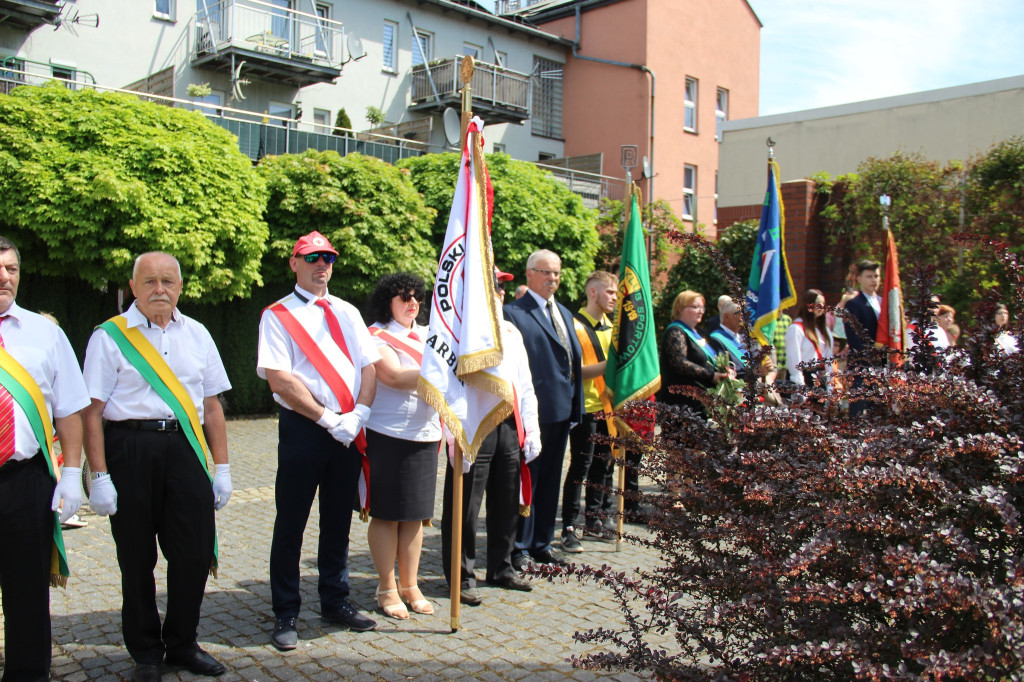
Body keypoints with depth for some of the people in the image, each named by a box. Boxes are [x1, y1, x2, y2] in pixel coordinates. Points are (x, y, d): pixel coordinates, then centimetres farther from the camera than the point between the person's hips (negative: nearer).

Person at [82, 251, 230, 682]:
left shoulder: (197, 335, 12)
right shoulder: (110, 337, 1)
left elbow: (212, 406, 14)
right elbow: (92, 411, -4)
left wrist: (222, 468, 11)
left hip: (186, 448, 3)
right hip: (130, 448, -3)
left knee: (195, 552, 5)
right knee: (136, 557, 7)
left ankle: (182, 644, 25)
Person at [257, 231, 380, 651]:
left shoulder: (346, 312, 14)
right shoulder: (277, 316, -1)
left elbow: (369, 366, 8)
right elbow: (280, 380, -10)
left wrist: (358, 414, -8)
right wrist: (328, 419, -13)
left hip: (348, 430, 5)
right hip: (302, 428, -4)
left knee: (339, 520, 13)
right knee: (291, 523, 2)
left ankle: (335, 601, 26)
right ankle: (285, 615, 13)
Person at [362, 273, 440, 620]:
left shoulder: (427, 335, 17)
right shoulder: (376, 335, -3)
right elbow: (394, 376, -17)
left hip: (425, 436, 6)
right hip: (387, 435, -6)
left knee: (415, 514, 11)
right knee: (386, 514, 2)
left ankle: (410, 586, 21)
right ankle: (387, 588, 15)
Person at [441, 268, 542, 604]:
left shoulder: (511, 332, 16)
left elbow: (525, 384, 18)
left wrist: (531, 431, 13)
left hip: (509, 425, 7)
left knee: (506, 502, 15)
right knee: (465, 505, 0)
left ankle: (502, 569, 30)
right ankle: (463, 577, 14)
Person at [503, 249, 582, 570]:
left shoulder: (565, 313, 17)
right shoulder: (514, 313, -9)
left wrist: (576, 404, 12)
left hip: (562, 409, 8)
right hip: (533, 409, -8)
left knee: (550, 480, 16)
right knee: (526, 479, 2)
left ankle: (542, 543, 27)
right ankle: (519, 547, 14)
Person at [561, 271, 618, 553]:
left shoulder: (611, 328, 16)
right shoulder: (575, 325, -9)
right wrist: (607, 365, -22)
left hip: (607, 406, 8)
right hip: (585, 408, -8)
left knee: (603, 465, 12)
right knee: (580, 465, -5)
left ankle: (593, 522, 23)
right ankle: (569, 528, 2)